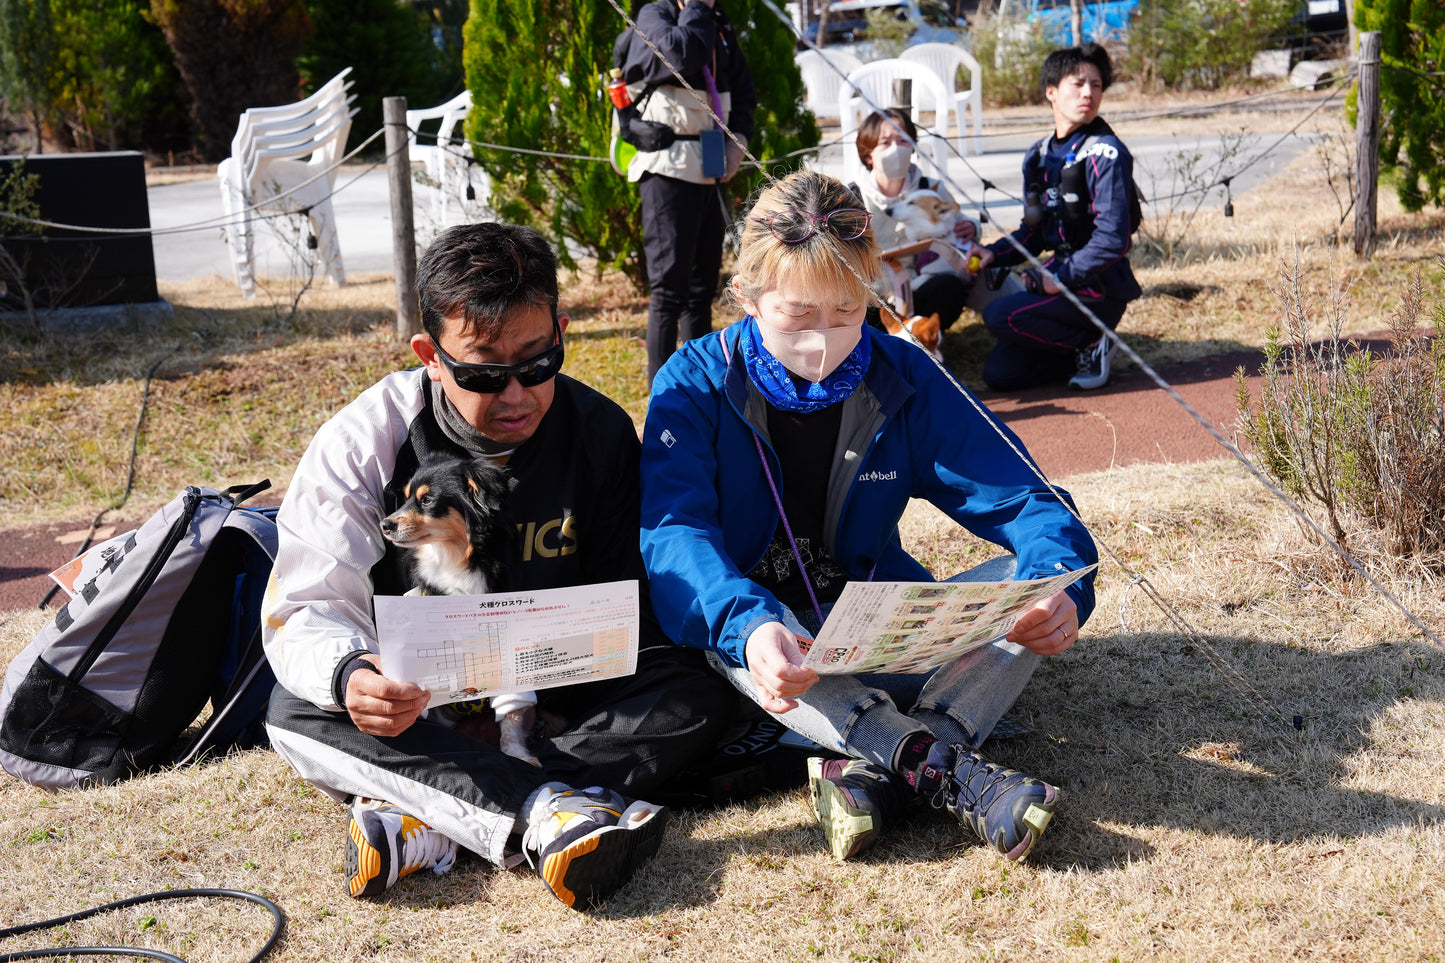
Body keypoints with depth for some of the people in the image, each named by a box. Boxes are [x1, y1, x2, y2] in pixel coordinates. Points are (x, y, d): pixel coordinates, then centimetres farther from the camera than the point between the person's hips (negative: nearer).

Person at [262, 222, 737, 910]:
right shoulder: (364, 442, -13)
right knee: (297, 712, -31)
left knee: (702, 688, -26)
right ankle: (549, 812, -46)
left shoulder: (601, 433, -7)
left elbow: (629, 607, -2)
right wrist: (350, 676, -41)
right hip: (417, 700, -1)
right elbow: (305, 609, -17)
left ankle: (424, 818, -38)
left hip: (559, 700, 2)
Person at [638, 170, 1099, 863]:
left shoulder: (903, 378, -4)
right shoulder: (695, 385, -11)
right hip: (774, 647, -2)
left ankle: (878, 773, -37)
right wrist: (745, 625, -48)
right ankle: (946, 765, -41)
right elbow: (674, 533, -26)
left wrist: (1062, 583, -32)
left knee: (1030, 582, -20)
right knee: (724, 627, -36)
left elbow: (1018, 496, -8)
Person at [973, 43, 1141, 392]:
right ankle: (1085, 350, 16)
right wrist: (994, 254, -2)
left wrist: (1060, 277, -18)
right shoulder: (1039, 156, 9)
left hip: (1100, 290, -7)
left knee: (1000, 315, -26)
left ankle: (1092, 344, -6)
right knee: (999, 373, 1)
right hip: (1059, 280, 8)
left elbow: (1112, 240, -21)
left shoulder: (1105, 153, -14)